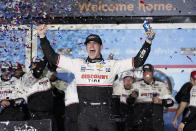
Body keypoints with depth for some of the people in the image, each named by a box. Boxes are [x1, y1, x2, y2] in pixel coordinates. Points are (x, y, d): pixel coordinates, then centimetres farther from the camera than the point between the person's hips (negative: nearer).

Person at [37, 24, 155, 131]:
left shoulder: (112, 65, 11)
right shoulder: (77, 64, 13)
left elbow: (138, 61, 9)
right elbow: (53, 57, 13)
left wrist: (148, 42, 1)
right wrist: (43, 37, 7)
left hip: (105, 114, -1)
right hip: (85, 114, 1)